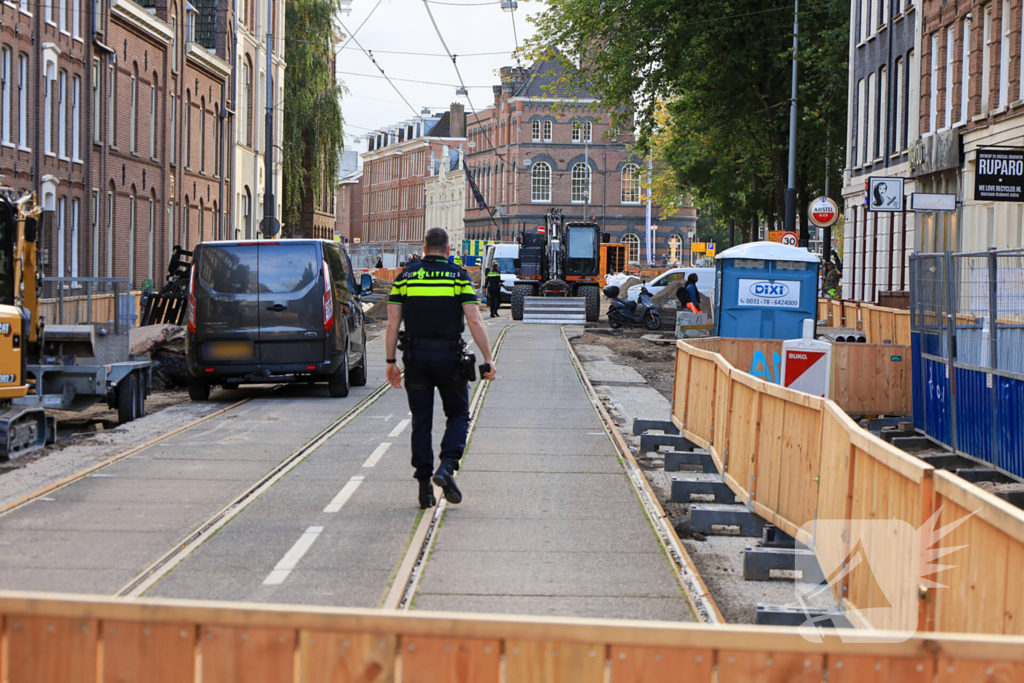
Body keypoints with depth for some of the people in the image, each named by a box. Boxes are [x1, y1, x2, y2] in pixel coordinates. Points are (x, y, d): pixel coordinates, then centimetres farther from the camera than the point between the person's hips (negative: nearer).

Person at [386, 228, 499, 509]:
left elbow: (393, 323, 1)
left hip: (415, 356, 2)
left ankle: (424, 484, 7)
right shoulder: (459, 277, -1)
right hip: (449, 357, -2)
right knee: (458, 415, 12)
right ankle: (446, 467, -10)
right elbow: (475, 322, -8)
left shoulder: (405, 277, 4)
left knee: (421, 421, 9)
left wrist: (391, 362, 7)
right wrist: (488, 360, -4)